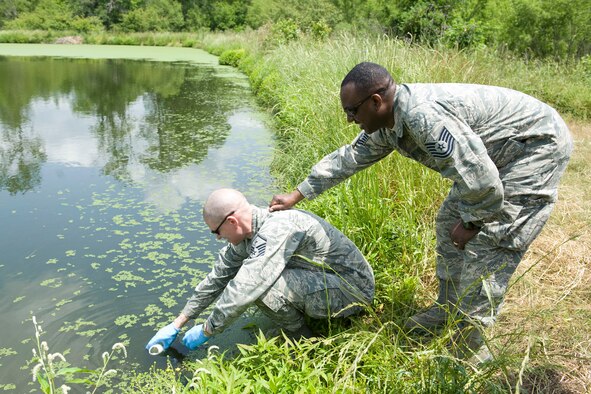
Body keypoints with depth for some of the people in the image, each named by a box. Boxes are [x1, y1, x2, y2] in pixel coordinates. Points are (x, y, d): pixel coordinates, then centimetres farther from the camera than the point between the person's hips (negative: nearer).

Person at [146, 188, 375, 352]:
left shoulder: (275, 230, -29)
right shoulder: (247, 232, 1)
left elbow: (242, 291, -30)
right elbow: (218, 278, 8)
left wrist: (206, 331, -13)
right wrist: (176, 325, 12)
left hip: (353, 287, -9)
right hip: (327, 275, 9)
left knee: (263, 287, -28)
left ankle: (302, 341, -1)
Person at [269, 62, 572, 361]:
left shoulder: (423, 116, -35)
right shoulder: (386, 124, -3)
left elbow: (479, 180, -34)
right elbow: (347, 158, 10)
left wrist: (471, 222, -15)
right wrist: (296, 195, 13)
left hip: (537, 146, -9)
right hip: (491, 156, 10)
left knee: (487, 242, -12)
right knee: (448, 223, 13)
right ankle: (449, 309, 27)